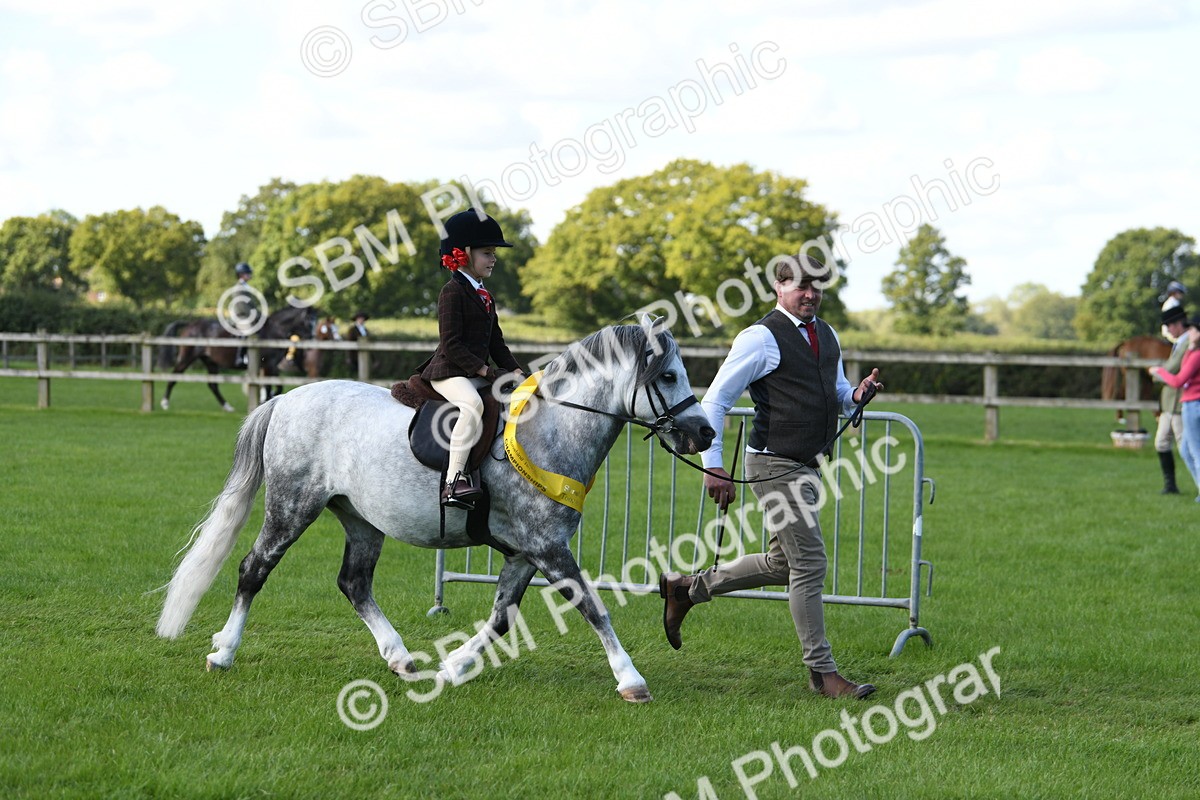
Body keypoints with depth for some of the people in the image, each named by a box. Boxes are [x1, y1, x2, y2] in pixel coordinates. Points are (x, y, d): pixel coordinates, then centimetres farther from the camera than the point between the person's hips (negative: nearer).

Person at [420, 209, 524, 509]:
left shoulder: (484, 295, 21)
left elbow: (495, 341, 21)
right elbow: (451, 344, -16)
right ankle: (454, 481, -40)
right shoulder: (452, 292, -9)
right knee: (472, 404, -36)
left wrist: (514, 370, 5)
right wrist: (484, 370, -19)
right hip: (449, 372, -9)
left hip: (478, 374, 10)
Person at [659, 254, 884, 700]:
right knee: (809, 564, -8)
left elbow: (837, 396, 26)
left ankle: (687, 589, 32)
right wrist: (713, 466, -18)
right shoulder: (761, 339, -12)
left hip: (807, 465, 9)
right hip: (775, 466, -9)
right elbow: (715, 400, -12)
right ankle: (822, 672, -1)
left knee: (783, 564, 17)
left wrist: (858, 394, 2)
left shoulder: (826, 336, 13)